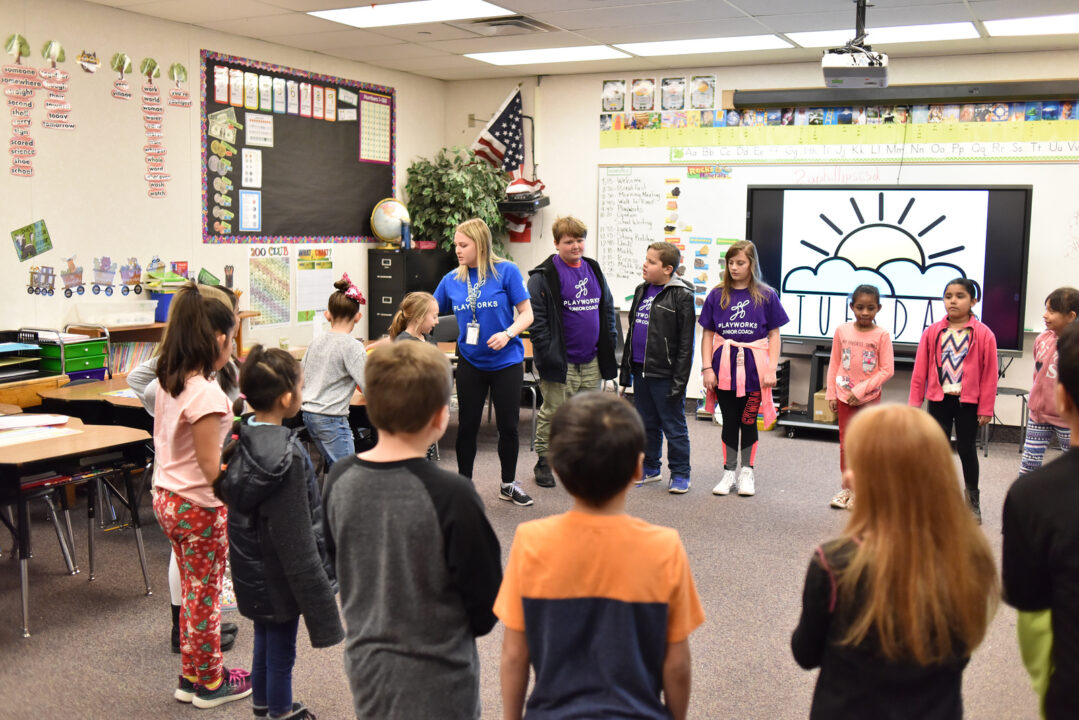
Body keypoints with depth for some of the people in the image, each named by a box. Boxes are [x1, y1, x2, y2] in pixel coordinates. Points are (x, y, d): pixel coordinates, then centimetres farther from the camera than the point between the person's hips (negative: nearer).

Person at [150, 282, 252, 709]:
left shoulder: (167, 383, 3)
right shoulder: (205, 393, -24)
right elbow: (210, 466, -22)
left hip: (166, 497, 8)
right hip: (199, 507, -8)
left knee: (193, 591, 20)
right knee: (206, 597, 8)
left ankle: (191, 677, 32)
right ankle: (210, 683, 23)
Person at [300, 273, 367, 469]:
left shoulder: (316, 341, 9)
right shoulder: (352, 346, -11)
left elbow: (302, 378, 18)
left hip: (308, 414, 8)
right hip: (332, 418, -8)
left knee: (333, 467, 16)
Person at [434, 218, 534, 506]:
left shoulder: (506, 271, -9)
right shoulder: (452, 280, 1)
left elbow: (526, 314, -7)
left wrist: (508, 334, -24)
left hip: (506, 361, -2)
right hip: (470, 362, 2)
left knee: (508, 425, 7)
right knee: (467, 426, 9)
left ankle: (508, 484, 27)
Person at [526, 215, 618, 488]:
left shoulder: (594, 271, 13)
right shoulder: (543, 276, -8)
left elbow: (608, 310, 19)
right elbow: (536, 319, -12)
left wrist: (609, 344, 10)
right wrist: (547, 354, -17)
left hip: (592, 362, 6)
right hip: (561, 362, -6)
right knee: (553, 413, 1)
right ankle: (543, 462, 16)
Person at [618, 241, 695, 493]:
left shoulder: (681, 295, -10)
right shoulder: (642, 291, 12)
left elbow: (686, 342, -12)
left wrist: (679, 380, -16)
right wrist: (625, 372, 17)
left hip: (665, 374, -7)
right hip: (641, 371, 7)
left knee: (674, 426, 2)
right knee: (647, 424, 16)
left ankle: (680, 474, 13)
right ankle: (650, 468, 29)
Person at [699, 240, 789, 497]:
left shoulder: (766, 296, 0)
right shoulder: (717, 295, 4)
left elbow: (774, 335, 2)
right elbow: (707, 334, 6)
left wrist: (771, 369, -5)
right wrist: (707, 368, -2)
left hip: (753, 367, -1)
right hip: (724, 367, 2)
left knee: (748, 421, 5)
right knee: (729, 421, 9)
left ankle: (747, 472, 20)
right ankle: (729, 472, 20)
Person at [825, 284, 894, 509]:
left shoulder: (881, 335, -10)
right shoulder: (842, 331, -2)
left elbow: (887, 370, -10)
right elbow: (834, 364, 5)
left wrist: (861, 390, -15)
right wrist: (831, 394, 3)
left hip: (869, 398, -2)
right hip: (844, 397, 2)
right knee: (846, 443, 9)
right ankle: (846, 488, 20)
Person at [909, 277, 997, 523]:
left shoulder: (983, 334, -7)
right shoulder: (933, 332, -1)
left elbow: (989, 374, -4)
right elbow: (920, 369, 3)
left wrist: (986, 408, -5)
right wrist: (915, 401, 2)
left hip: (968, 402, -2)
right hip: (939, 399, 2)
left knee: (966, 449, 7)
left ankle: (972, 500, 22)